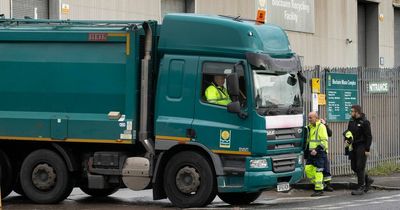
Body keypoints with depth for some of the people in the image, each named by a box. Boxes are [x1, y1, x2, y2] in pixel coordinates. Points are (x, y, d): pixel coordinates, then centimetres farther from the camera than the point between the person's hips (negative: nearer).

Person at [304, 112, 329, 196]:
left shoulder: (321, 127, -9)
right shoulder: (309, 127, 16)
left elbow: (324, 141, -15)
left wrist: (317, 150, -22)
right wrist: (307, 150, 20)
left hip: (319, 152, -8)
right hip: (311, 153, 8)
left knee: (317, 171, -8)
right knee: (308, 169, 3)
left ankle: (319, 189, -3)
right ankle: (318, 184, 15)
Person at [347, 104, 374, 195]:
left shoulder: (364, 122, -11)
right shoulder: (351, 121, 11)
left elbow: (369, 137, -12)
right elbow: (348, 131, 23)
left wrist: (367, 149, -15)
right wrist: (347, 137, 0)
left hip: (362, 147, -8)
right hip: (354, 147, 8)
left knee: (360, 167, -8)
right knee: (354, 167, 9)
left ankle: (361, 188, -3)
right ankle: (367, 180, 27)